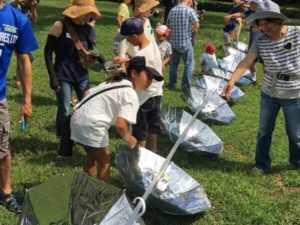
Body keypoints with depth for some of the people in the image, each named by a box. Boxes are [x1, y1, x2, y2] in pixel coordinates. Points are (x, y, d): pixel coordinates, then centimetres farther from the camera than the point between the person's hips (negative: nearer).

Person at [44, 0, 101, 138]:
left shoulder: (88, 30, 2)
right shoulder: (60, 26, -11)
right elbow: (48, 51, -9)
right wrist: (52, 77, -13)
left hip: (82, 76, 5)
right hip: (63, 76, -5)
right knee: (64, 110, 5)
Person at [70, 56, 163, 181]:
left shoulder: (114, 82, 16)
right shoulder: (131, 95, -13)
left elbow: (88, 93, 20)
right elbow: (120, 124, -22)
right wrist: (129, 140, -4)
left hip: (78, 117, 10)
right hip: (91, 125, -10)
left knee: (92, 157, 28)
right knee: (105, 163, 7)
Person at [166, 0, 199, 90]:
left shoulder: (172, 10, 6)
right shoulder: (189, 10, -10)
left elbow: (168, 25, 12)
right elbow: (197, 25, -15)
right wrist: (192, 28, 5)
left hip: (173, 41, 5)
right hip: (185, 42, -5)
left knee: (173, 64, 16)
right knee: (189, 64, 6)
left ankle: (172, 84, 22)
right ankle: (186, 85, 4)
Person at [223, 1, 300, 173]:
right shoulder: (261, 41, -11)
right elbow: (246, 61, -22)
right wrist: (232, 81, -36)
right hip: (268, 93, 3)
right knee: (264, 131, 15)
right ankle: (262, 164, 35)